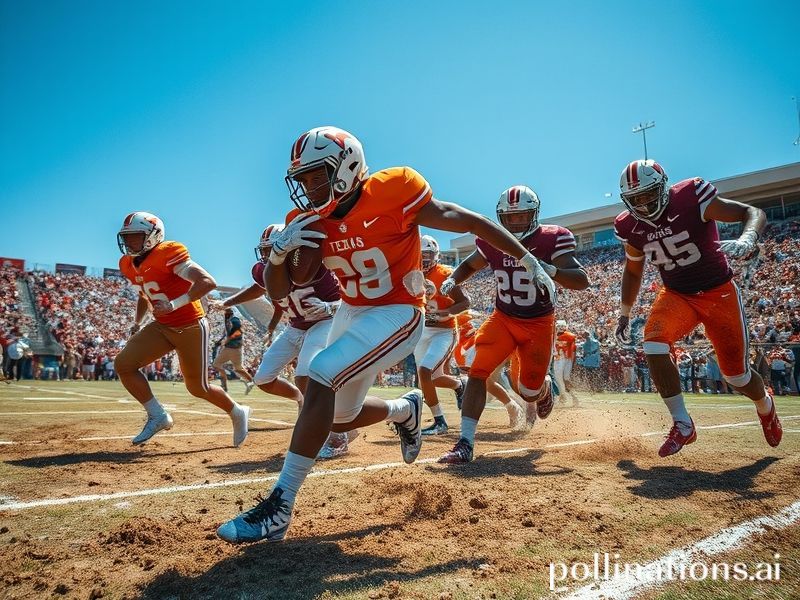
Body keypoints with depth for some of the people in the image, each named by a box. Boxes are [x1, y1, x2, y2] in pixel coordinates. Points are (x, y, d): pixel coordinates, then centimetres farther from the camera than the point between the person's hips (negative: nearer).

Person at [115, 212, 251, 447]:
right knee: (123, 364, -8)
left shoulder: (167, 254, -20)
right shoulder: (128, 265, 6)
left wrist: (175, 304, -33)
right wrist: (137, 323, 13)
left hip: (191, 328, -7)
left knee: (198, 388, 3)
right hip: (161, 327, 7)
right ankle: (158, 416, 7)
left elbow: (208, 282, -29)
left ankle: (238, 413, 30)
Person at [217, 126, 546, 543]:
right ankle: (405, 410, 45)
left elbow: (465, 221, -10)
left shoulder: (392, 192, -19)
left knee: (320, 376, -25)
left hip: (397, 314, -7)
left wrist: (526, 258, -2)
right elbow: (277, 292, 0)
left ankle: (280, 505, -17)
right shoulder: (309, 222, -3)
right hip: (352, 313, 7)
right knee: (340, 418, 15)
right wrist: (278, 253, -22)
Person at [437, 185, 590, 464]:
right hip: (503, 319, 2)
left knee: (529, 390, 5)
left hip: (539, 325, -2)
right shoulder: (492, 242, -6)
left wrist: (549, 270, -43)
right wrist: (452, 280, -7)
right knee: (478, 371, -18)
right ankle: (465, 443, -15)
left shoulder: (551, 240, -16)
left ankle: (544, 387, 46)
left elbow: (582, 280, -25)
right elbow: (469, 265, 14)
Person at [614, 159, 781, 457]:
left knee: (736, 374, 1)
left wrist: (746, 240, -43)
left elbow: (753, 213, -21)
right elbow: (633, 270, 11)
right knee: (654, 346, -25)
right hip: (676, 296, 3)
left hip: (719, 292, -3)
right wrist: (624, 314, 15)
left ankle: (765, 406, 40)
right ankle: (682, 425, -10)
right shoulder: (631, 227, -6)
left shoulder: (691, 198, -20)